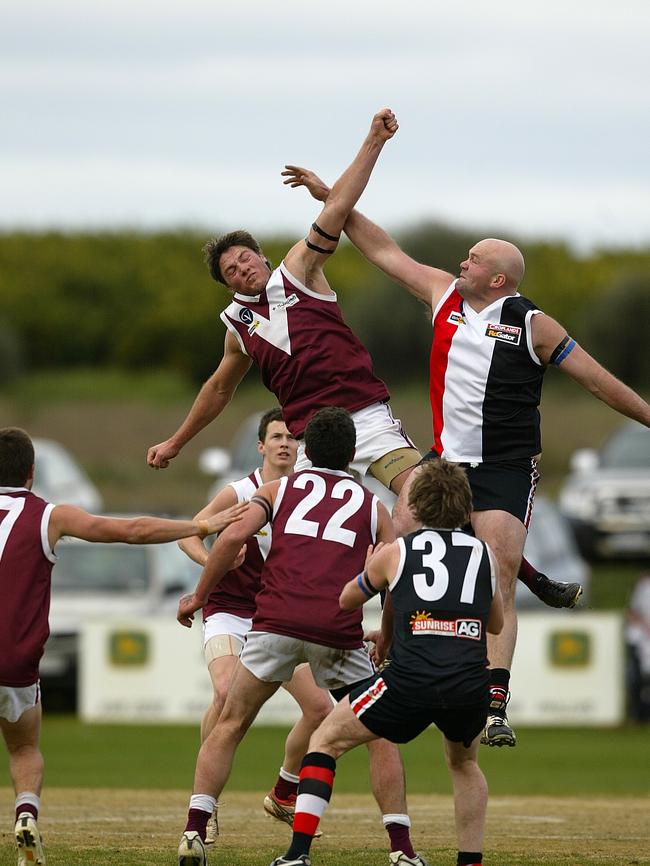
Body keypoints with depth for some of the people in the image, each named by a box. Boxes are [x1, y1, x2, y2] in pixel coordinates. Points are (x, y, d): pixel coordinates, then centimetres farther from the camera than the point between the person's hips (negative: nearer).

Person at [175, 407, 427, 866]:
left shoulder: (279, 489, 20)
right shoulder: (372, 505, 20)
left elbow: (234, 537, 3)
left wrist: (199, 596, 14)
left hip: (276, 622, 0)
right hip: (339, 633, 0)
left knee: (229, 726, 14)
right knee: (381, 735, 15)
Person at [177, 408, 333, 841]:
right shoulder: (241, 493, -11)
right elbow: (188, 534, -13)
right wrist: (215, 561, -33)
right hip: (229, 612, -5)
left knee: (321, 706, -2)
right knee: (226, 692, -30)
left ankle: (284, 795, 23)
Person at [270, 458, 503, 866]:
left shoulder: (395, 552, 12)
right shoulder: (484, 554, 16)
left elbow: (346, 600, 30)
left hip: (411, 681, -3)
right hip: (470, 687, 3)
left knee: (326, 740, 15)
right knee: (464, 763, 34)